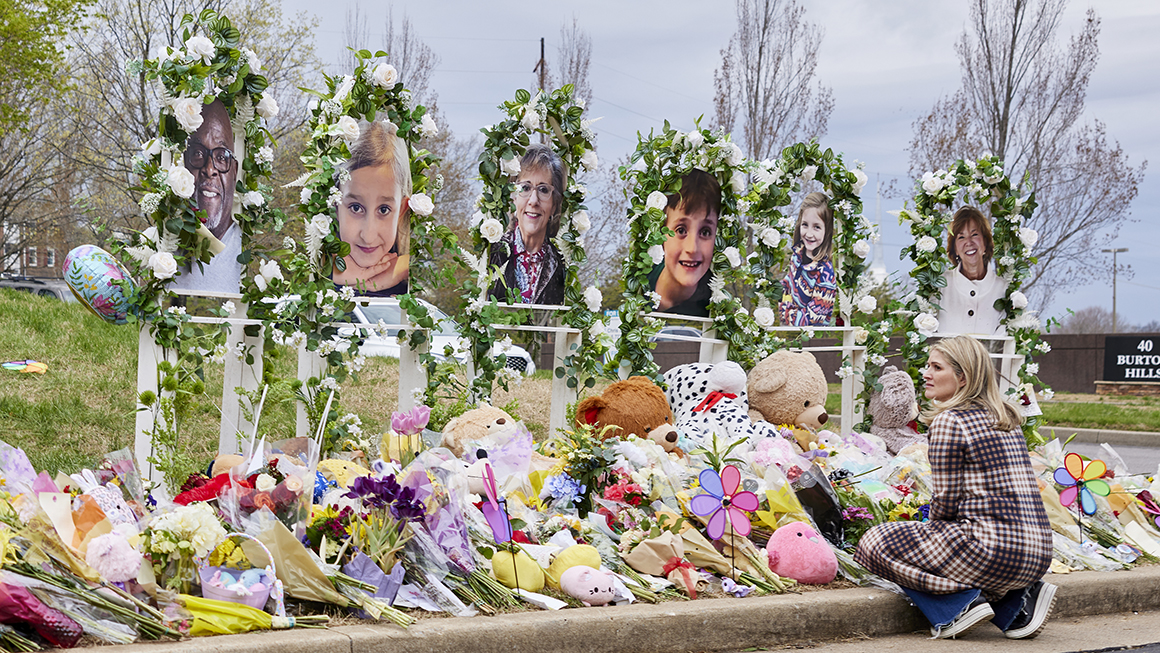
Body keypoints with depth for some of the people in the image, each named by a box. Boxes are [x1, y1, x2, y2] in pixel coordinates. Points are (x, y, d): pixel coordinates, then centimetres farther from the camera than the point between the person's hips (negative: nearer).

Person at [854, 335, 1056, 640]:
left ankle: (960, 604, -7)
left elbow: (946, 503, -8)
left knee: (875, 542, 5)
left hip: (996, 552, -8)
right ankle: (1018, 601, 13)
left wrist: (931, 530, 14)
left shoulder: (949, 421, -8)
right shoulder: (1005, 418, 16)